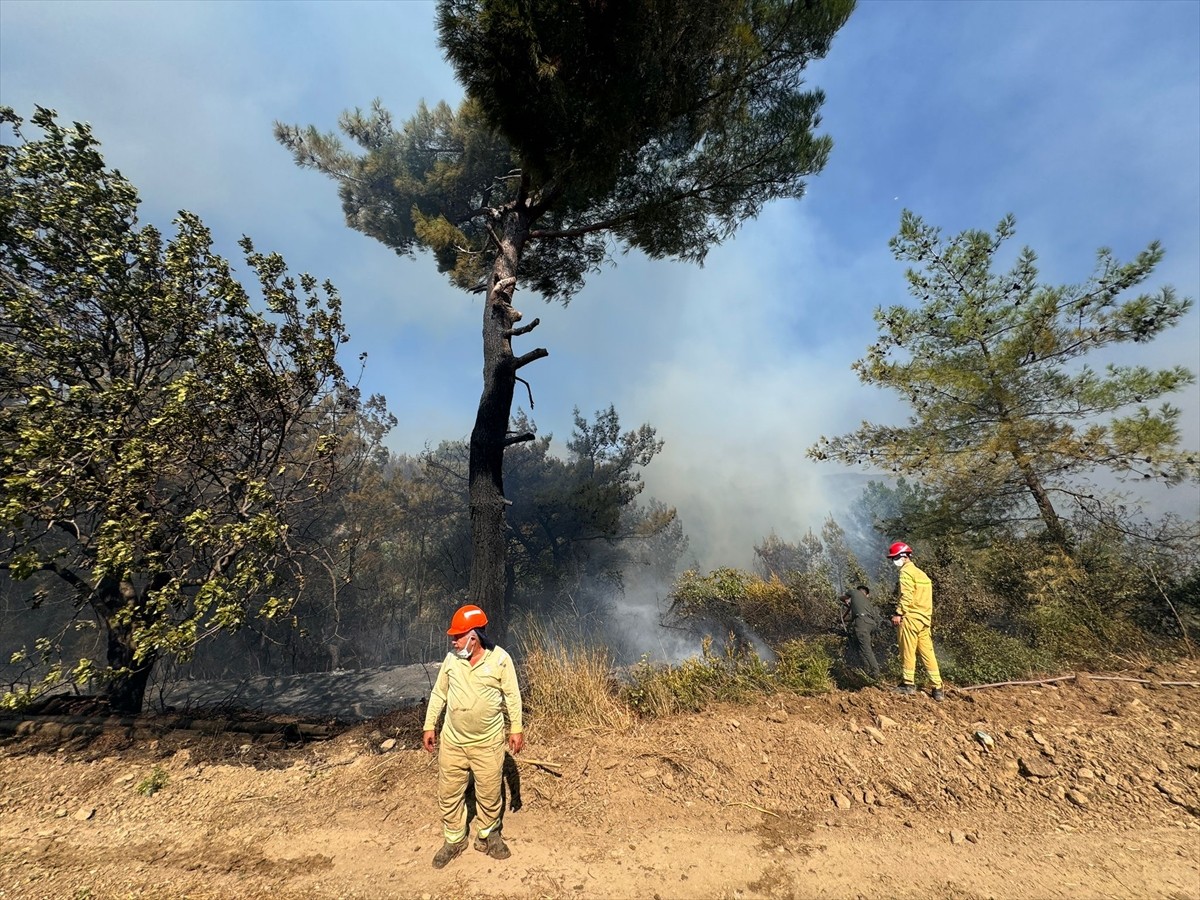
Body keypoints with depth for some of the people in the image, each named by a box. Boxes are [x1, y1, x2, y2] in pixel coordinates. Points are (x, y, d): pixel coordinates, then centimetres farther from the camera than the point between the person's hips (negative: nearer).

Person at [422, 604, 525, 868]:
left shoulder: (500, 658, -17)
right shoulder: (451, 658, -6)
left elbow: (512, 696, -9)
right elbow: (438, 693, 5)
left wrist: (516, 729, -8)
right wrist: (429, 726, 5)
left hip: (488, 742, -3)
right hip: (452, 741, 3)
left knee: (489, 793, 12)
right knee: (448, 793, 14)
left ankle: (487, 836, 37)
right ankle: (454, 839, 37)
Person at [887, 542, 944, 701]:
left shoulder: (906, 572, -8)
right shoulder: (921, 574, 21)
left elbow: (906, 596, -18)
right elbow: (925, 598, 20)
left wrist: (898, 613, -19)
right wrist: (929, 618, 20)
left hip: (910, 617, -9)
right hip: (925, 619, 9)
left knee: (908, 651, -2)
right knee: (927, 653, 8)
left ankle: (908, 683, 3)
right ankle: (937, 688, 8)